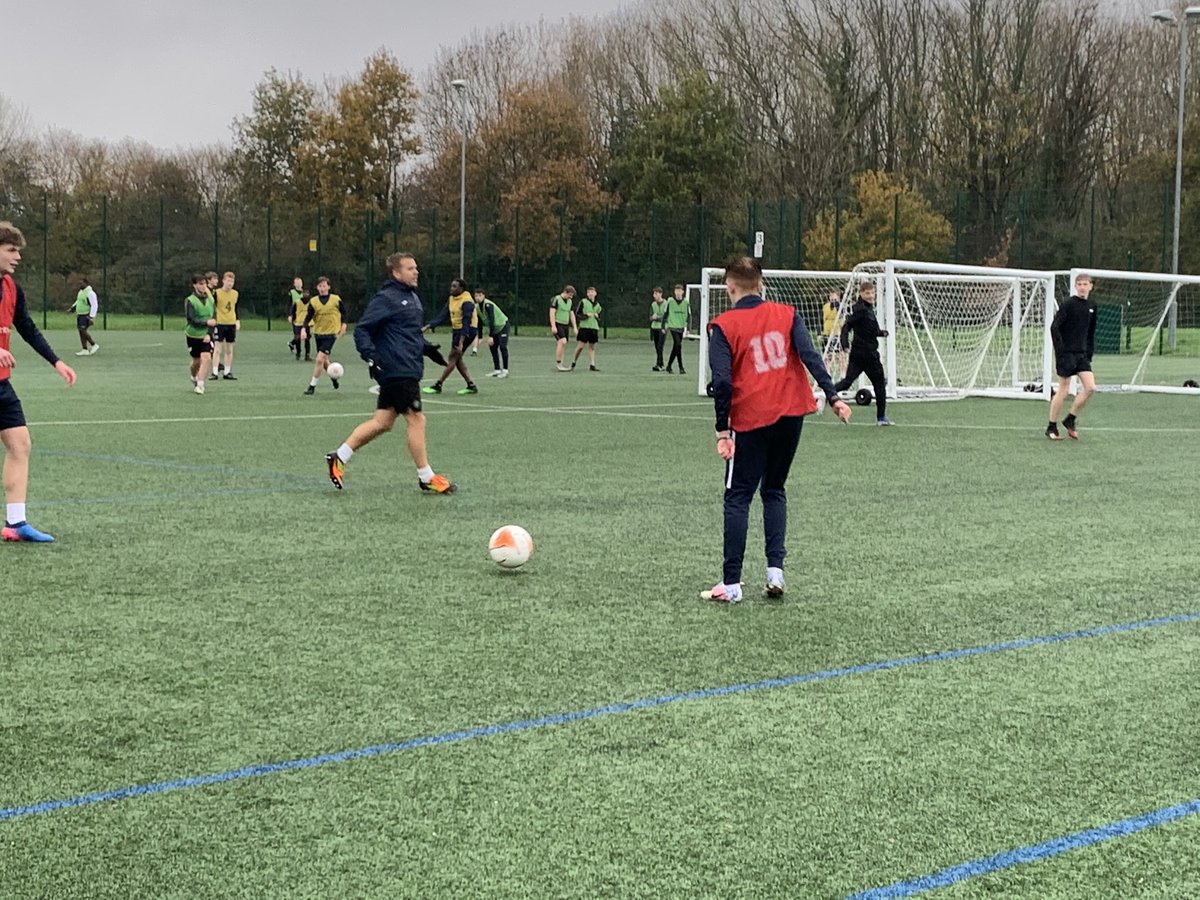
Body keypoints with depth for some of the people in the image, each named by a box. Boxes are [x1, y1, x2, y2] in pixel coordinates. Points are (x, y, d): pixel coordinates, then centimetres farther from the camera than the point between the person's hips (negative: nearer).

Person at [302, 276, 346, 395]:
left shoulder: (336, 299, -5)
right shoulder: (313, 302, -2)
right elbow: (308, 317, -2)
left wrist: (343, 325, 3)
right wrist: (304, 329, -17)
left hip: (331, 334, -4)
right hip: (318, 333, 4)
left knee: (320, 359, -15)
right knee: (324, 361, 15)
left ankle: (312, 386, -8)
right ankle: (333, 376, 44)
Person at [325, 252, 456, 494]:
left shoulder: (412, 297, 17)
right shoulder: (386, 299, -12)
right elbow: (362, 329, -13)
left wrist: (426, 347, 19)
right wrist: (370, 356, -23)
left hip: (408, 369, 9)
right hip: (398, 372, -9)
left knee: (382, 422, 10)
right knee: (416, 419, -4)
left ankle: (339, 457, 17)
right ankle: (426, 478, 4)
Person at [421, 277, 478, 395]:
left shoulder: (466, 302, -20)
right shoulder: (451, 299, 6)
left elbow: (466, 323, -25)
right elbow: (442, 315, 8)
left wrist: (461, 343, -31)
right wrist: (427, 327, -1)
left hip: (467, 331, -9)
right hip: (456, 329, 9)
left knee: (453, 358, -8)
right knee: (457, 359, 8)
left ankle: (438, 385, -6)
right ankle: (471, 386, 13)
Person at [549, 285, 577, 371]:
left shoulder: (570, 302, 14)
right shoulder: (556, 299, -8)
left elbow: (572, 315, 20)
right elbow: (552, 313, -13)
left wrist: (575, 327, 13)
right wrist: (553, 326, -20)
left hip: (565, 325, 7)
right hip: (557, 324, -7)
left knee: (563, 345, 3)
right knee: (563, 341, -22)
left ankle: (559, 364, 9)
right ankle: (558, 363, -16)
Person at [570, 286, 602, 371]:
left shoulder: (597, 305, 15)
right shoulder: (583, 302, 0)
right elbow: (577, 315, -1)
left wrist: (597, 317, 1)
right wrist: (586, 315, -16)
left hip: (594, 328, 4)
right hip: (584, 327, -4)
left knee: (592, 347, 3)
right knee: (580, 346, -7)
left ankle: (592, 365, 3)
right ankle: (573, 362, 10)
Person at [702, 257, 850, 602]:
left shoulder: (723, 326, -3)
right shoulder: (787, 315, 6)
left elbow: (722, 382, -10)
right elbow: (811, 357, -5)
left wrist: (722, 431, -7)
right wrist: (832, 396, -8)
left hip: (750, 420, -3)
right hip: (791, 414, 4)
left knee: (738, 497, 3)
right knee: (774, 490, 17)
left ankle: (731, 584, 1)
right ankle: (775, 570, 5)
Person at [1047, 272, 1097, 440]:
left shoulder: (1092, 306, 9)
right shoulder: (1069, 304, -10)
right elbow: (1054, 327, -14)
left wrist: (1089, 353, 13)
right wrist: (1060, 350, -18)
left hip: (1082, 353, 6)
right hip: (1067, 353, -6)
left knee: (1090, 387, -6)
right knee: (1063, 390, -2)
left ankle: (1070, 420, 11)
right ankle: (1051, 427, 10)